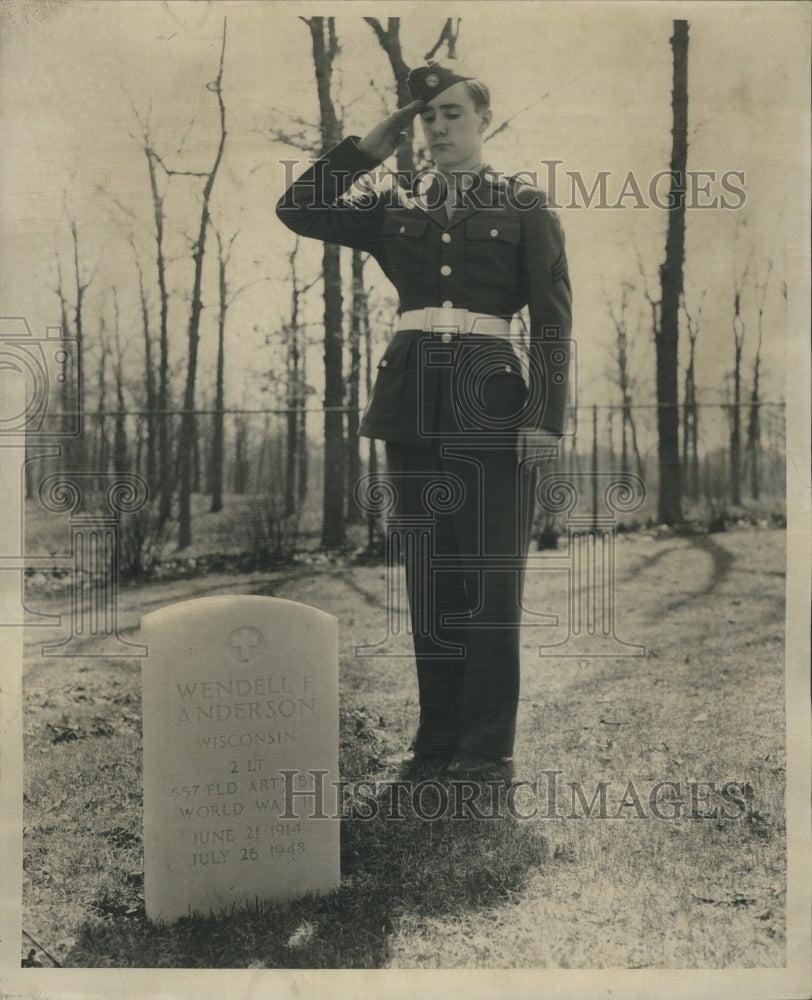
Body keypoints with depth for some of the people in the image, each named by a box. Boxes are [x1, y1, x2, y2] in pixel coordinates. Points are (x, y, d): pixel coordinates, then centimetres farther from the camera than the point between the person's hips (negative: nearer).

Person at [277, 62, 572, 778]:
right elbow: (298, 210, 7)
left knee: (491, 577, -1)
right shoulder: (397, 204, 15)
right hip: (413, 400, 4)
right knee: (429, 577, 8)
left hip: (491, 399, -3)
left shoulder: (524, 205, 5)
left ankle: (488, 743, 9)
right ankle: (438, 738, 17)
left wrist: (546, 416, -10)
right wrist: (369, 148, 8)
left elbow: (553, 319, 0)